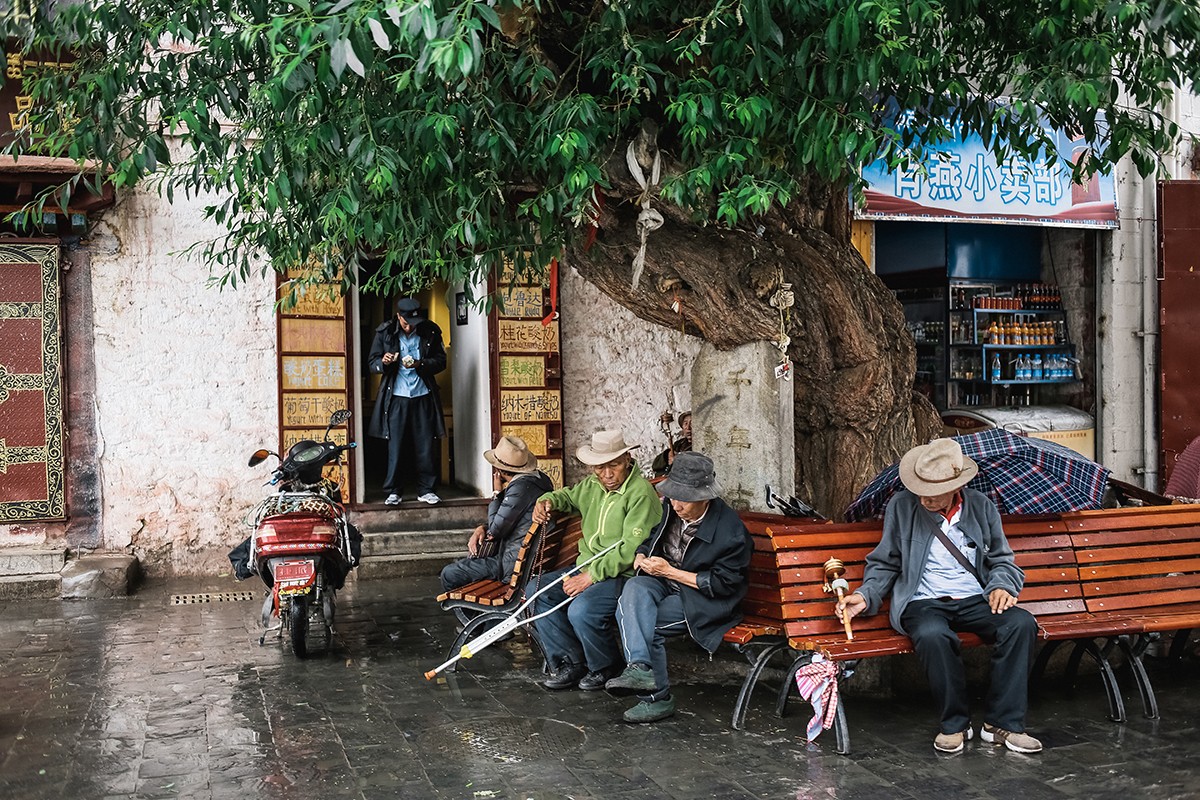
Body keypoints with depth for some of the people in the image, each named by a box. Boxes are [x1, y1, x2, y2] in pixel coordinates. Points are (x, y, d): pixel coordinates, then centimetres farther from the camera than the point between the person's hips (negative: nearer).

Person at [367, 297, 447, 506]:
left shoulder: (431, 332, 0)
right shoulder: (385, 332, -1)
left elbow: (441, 361, 4)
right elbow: (372, 362, 4)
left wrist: (420, 364, -14)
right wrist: (383, 362, -19)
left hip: (423, 396, 1)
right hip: (396, 397, -1)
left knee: (426, 446, 3)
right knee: (395, 446, 0)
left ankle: (426, 490, 15)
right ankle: (393, 491, 10)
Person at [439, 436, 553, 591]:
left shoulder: (520, 487, -23)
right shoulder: (538, 477, 7)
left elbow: (495, 530, -17)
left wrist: (498, 493, -7)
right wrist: (483, 528, 4)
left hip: (517, 563, -11)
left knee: (449, 574, -3)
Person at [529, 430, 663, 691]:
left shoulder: (641, 493, -16)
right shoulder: (592, 485, 9)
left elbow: (631, 549, -22)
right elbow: (568, 496, 32)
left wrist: (590, 576, -23)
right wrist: (547, 501, 8)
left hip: (623, 574, -8)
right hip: (588, 567, 9)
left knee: (581, 610, -30)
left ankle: (606, 669, 0)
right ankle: (571, 663, 4)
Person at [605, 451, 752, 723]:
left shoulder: (731, 531, -18)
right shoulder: (670, 509, 2)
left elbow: (723, 584, -17)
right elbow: (652, 539, 22)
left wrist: (669, 571, -19)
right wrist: (641, 556, -3)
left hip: (702, 598, -6)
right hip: (664, 581, 6)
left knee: (643, 624, -26)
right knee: (634, 589, -30)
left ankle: (657, 698, -16)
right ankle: (640, 668, -43)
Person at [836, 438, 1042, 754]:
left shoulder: (981, 506, 7)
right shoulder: (901, 506, 1)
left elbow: (1002, 560, 17)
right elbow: (884, 564, 11)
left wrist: (1002, 586, -5)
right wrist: (866, 595, -6)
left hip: (974, 600, 3)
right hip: (922, 603, -3)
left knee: (1021, 624, -27)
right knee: (933, 636, -38)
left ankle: (1003, 723, -15)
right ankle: (955, 724, -14)